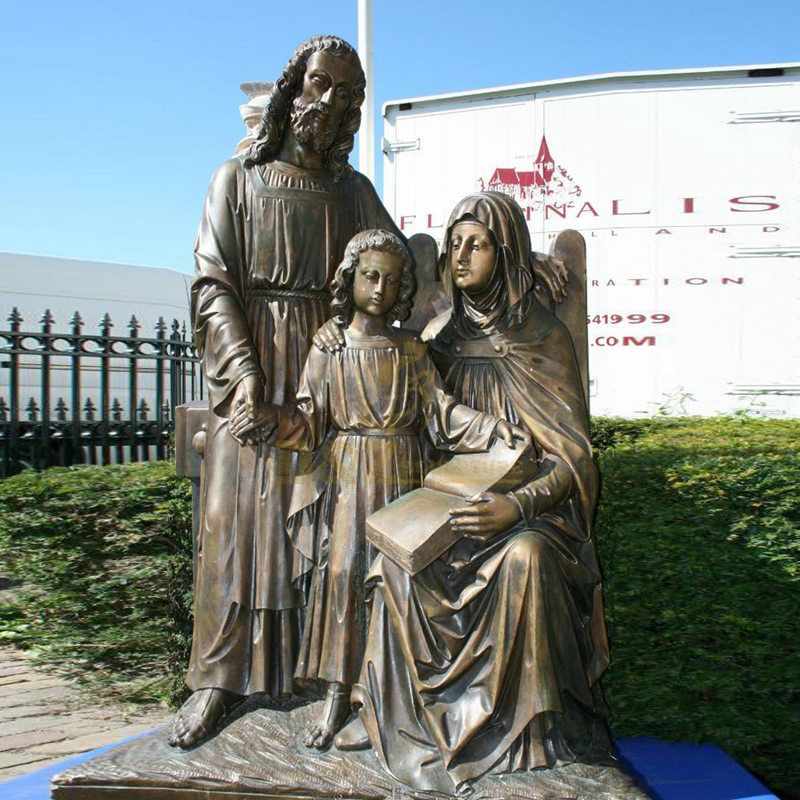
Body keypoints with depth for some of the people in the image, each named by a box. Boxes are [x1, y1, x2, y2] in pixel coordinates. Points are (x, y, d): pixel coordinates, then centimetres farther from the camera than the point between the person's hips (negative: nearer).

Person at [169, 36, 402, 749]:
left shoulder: (354, 191, 15)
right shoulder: (238, 180, 7)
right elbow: (213, 284, -3)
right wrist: (243, 370, -17)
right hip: (251, 370, -2)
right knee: (237, 517, -4)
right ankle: (219, 678, 2)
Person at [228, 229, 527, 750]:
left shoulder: (411, 350, 7)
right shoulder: (329, 349, 4)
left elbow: (441, 412, 1)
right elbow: (310, 422, -1)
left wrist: (491, 428, -13)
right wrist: (272, 421, -20)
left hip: (400, 477, 1)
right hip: (345, 477, -1)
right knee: (341, 572, -6)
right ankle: (338, 693, 1)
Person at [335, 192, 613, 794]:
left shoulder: (544, 338, -6)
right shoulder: (447, 338, 8)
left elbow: (572, 460, -10)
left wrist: (518, 507, -28)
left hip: (532, 504, -4)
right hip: (455, 498, 4)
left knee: (523, 559, -36)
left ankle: (527, 726, -20)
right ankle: (410, 716, -13)